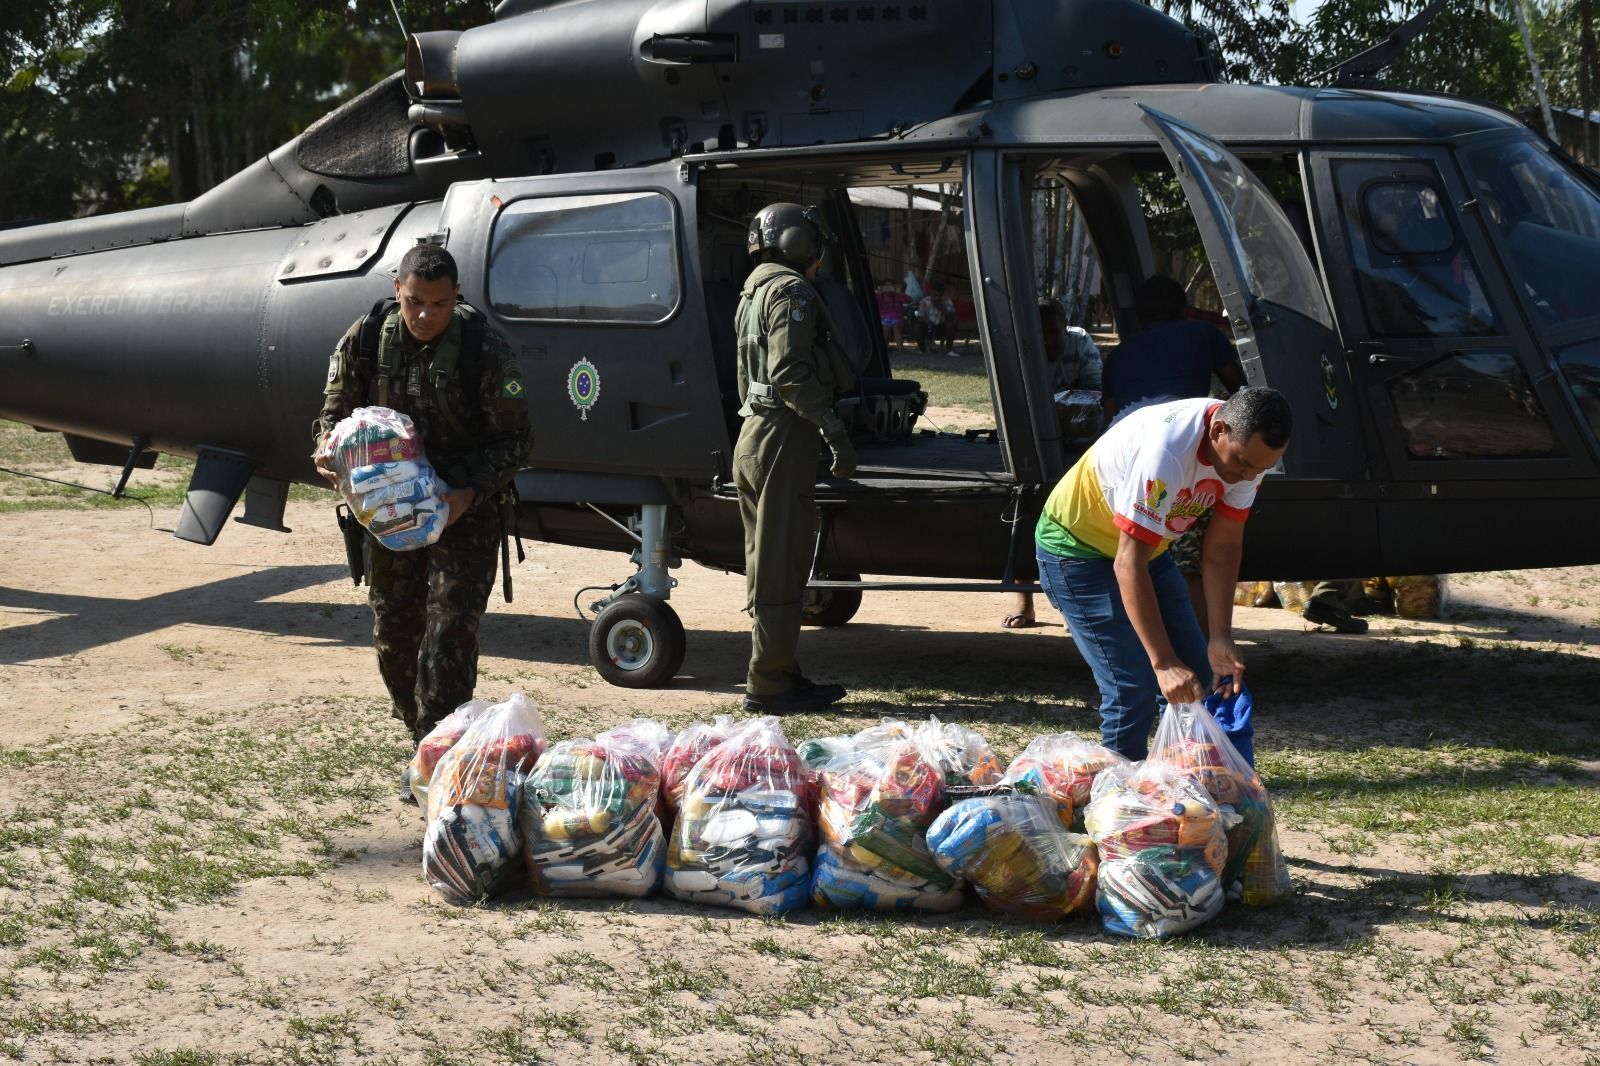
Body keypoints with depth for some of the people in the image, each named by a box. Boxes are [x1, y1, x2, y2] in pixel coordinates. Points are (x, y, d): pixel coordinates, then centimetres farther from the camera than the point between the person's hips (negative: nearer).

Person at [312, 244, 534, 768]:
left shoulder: (484, 349, -13)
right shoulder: (364, 340, -5)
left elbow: (514, 439, -8)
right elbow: (336, 411, 7)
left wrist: (469, 494, -22)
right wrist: (329, 449, -18)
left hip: (463, 513, -4)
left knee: (450, 632, -13)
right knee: (393, 635, 11)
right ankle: (423, 739, 30)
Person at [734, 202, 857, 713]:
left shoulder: (755, 291, 22)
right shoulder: (791, 291, -10)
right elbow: (790, 373, -22)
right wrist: (835, 429, -24)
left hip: (753, 436, 10)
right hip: (784, 438, -10)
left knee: (768, 565, 13)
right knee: (781, 566, -8)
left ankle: (780, 676, 19)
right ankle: (769, 684, -7)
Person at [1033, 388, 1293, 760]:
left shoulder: (1247, 448, -15)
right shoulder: (1166, 453, -38)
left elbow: (1222, 550, -8)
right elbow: (1128, 564, -35)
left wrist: (1221, 638, -18)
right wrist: (1163, 662, -37)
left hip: (1148, 547, 8)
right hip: (1078, 548, -8)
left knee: (1196, 676, 6)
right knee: (1134, 688, -16)